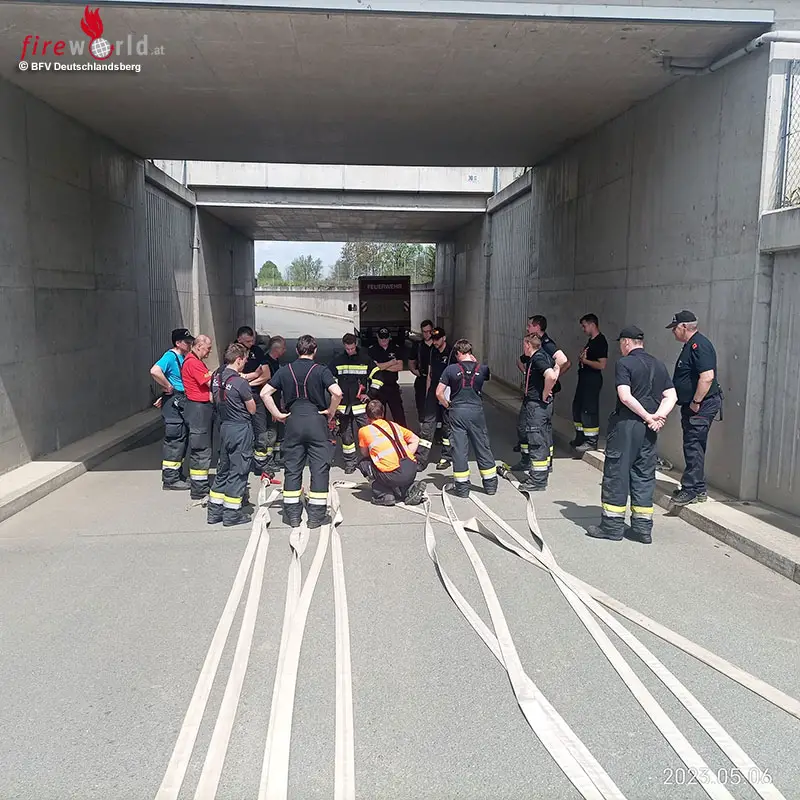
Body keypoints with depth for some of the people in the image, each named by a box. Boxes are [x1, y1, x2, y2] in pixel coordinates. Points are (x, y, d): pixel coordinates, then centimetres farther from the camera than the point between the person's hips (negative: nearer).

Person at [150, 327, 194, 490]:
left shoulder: (182, 357, 14)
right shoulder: (170, 356, -14)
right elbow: (154, 371, -32)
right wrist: (168, 388, -21)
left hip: (181, 401, 10)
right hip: (173, 402, -10)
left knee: (182, 438, 15)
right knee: (174, 439, -7)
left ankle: (176, 474, 26)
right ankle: (170, 478, -1)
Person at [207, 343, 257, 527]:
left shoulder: (216, 377, 2)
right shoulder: (240, 383, -20)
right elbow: (252, 409, -10)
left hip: (224, 427, 7)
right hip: (241, 429, -7)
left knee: (223, 469, 17)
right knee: (238, 470, 3)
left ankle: (215, 511, 22)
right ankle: (232, 513, 9)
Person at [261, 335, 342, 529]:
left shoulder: (285, 371, 6)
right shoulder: (321, 371, -3)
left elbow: (264, 393, 1)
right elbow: (337, 393, -17)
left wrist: (277, 414, 6)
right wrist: (330, 411, -2)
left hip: (293, 421, 3)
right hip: (316, 420, -2)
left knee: (292, 469, 10)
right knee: (319, 468, 4)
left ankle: (292, 515, 12)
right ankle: (316, 516, 5)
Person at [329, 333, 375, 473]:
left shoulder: (366, 359, 3)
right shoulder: (337, 361, 6)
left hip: (361, 404, -1)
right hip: (343, 405, 1)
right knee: (346, 435, 6)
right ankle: (350, 462, 16)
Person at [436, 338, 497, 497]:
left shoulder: (451, 369, -3)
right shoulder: (481, 369, 1)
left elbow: (439, 393, -3)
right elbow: (487, 374, 26)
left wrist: (448, 405, 11)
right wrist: (476, 362, 19)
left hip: (457, 412, -1)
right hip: (476, 412, 2)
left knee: (459, 448, 4)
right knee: (483, 447, 11)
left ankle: (462, 487, 6)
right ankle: (490, 484, 19)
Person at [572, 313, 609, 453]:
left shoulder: (600, 342, -17)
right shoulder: (591, 340, 14)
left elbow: (602, 365, -24)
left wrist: (584, 360, -16)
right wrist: (581, 358, 4)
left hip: (593, 380, -11)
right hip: (584, 379, 11)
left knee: (589, 410, -6)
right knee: (577, 407, 17)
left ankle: (592, 442, 2)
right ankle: (581, 438, 29)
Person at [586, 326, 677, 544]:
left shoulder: (624, 363, -8)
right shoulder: (658, 365, 13)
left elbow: (625, 396, -18)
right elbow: (671, 396, 8)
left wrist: (648, 417, -12)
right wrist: (659, 416, -5)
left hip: (626, 424, -6)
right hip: (649, 428, 6)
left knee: (616, 473, 2)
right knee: (644, 475, 11)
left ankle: (612, 525, 7)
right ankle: (643, 527, 14)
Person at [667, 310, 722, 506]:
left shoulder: (699, 345, -18)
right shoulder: (691, 345, 16)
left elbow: (707, 377, -27)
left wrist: (696, 402, -21)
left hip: (701, 406, -10)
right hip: (692, 405, 10)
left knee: (694, 446, -7)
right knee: (693, 446, 14)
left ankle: (694, 489, -2)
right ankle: (696, 488, 22)